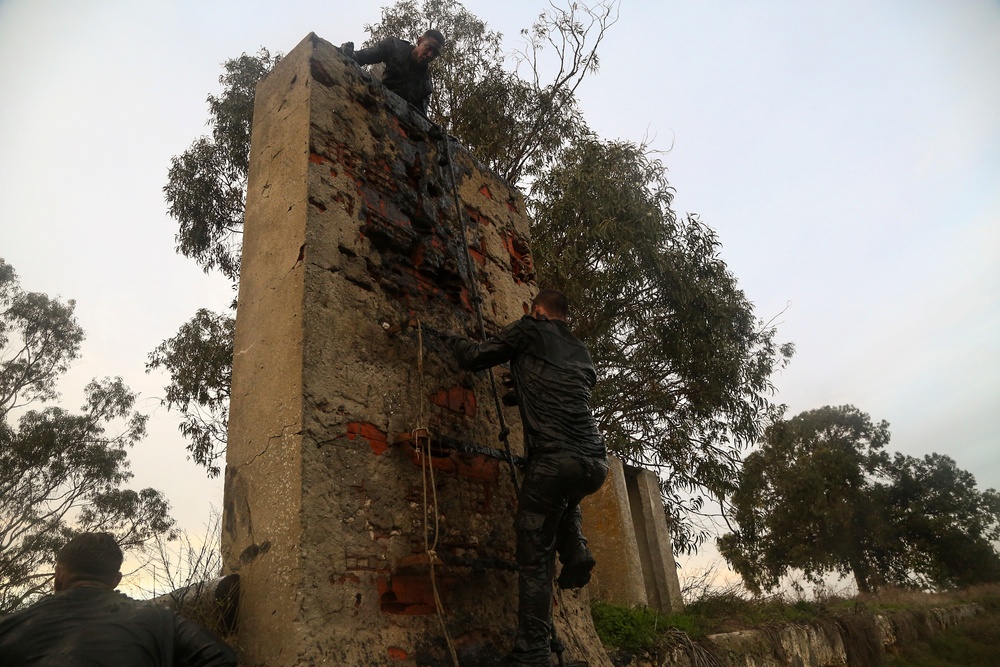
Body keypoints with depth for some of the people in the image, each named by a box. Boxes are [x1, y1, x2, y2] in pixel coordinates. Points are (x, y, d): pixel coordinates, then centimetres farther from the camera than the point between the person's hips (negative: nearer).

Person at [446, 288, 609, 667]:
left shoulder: (529, 330, 9)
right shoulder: (582, 353, 24)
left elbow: (476, 358, 11)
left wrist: (456, 342, 32)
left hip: (554, 460, -6)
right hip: (597, 463, 6)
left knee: (534, 557, 5)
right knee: (566, 500, 39)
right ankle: (575, 552, 17)